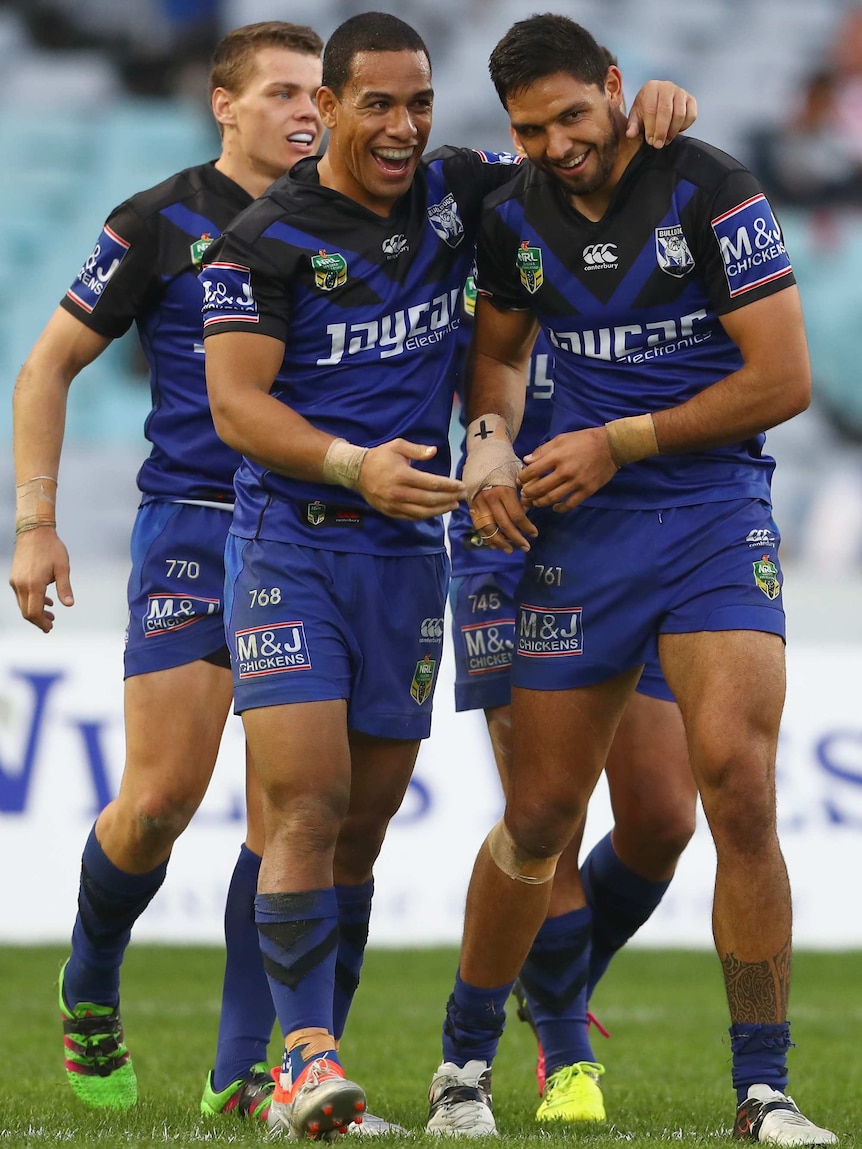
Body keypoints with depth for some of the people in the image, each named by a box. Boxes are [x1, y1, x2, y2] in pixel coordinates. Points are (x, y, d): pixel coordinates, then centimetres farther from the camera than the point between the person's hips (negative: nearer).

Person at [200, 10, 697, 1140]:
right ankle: (307, 1051, -17)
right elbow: (234, 402, -13)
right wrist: (354, 466, -29)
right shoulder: (266, 238, -8)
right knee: (309, 801, -16)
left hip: (408, 550, 5)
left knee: (366, 817, 5)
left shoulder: (455, 192, 7)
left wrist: (652, 110, -3)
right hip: (289, 542, -5)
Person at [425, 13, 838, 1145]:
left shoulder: (712, 192, -10)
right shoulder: (515, 216, 5)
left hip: (716, 515, -3)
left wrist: (618, 443, -11)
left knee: (737, 779, -19)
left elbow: (783, 379, -11)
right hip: (580, 537, 4)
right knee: (541, 815, 3)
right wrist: (489, 442, 1)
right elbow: (499, 346, 23)